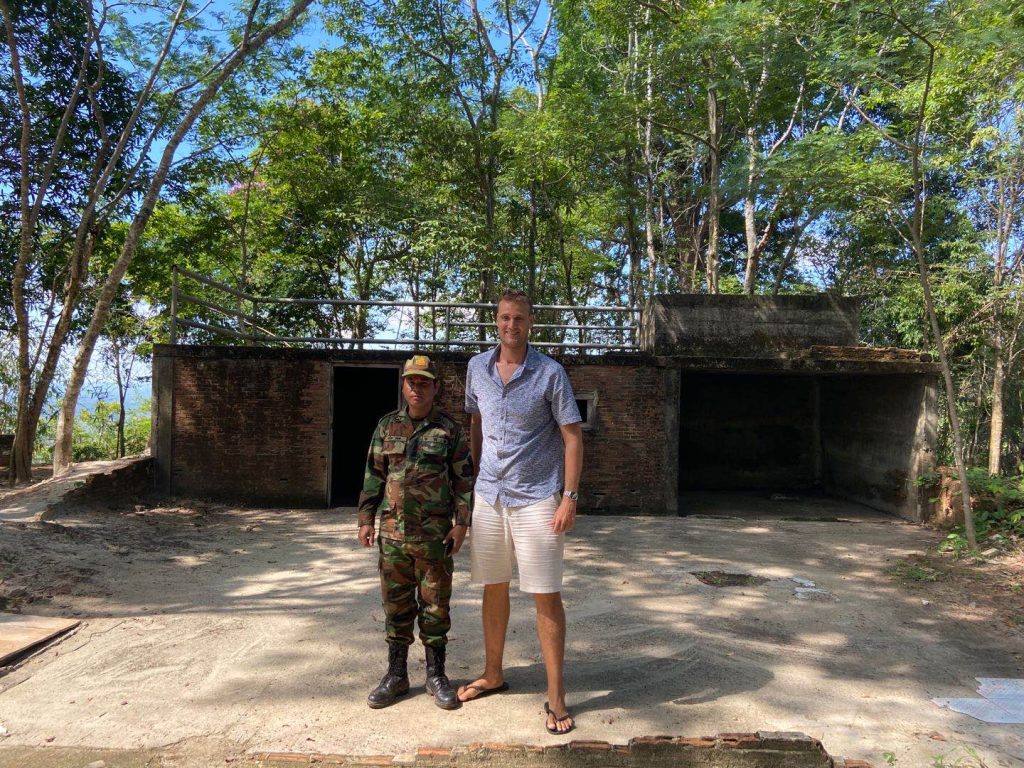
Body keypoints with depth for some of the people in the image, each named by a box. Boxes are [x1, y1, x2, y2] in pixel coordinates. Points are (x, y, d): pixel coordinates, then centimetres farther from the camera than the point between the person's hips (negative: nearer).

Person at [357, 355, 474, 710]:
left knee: (435, 605, 7)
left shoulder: (450, 429, 0)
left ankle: (436, 675, 22)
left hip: (436, 535, -2)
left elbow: (464, 479, 0)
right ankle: (396, 675, 24)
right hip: (392, 532, 2)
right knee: (396, 605, 11)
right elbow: (374, 476, 9)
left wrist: (461, 524, -6)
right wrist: (366, 519, 5)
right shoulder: (386, 426, 7)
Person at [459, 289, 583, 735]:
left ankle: (556, 697, 12)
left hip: (536, 501, -4)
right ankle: (493, 675, 33)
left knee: (546, 596, 0)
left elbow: (573, 436, -7)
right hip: (488, 497, 4)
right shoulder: (477, 367, 5)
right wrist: (473, 477, 15)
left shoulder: (549, 373, -8)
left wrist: (569, 498, -13)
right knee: (494, 588, 15)